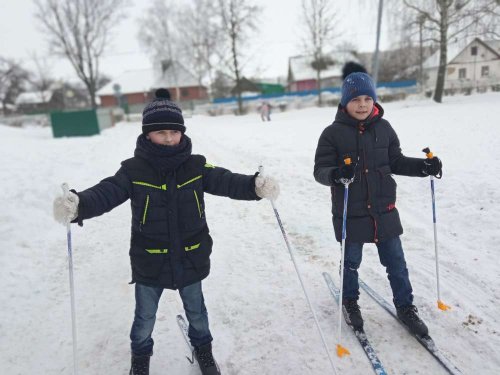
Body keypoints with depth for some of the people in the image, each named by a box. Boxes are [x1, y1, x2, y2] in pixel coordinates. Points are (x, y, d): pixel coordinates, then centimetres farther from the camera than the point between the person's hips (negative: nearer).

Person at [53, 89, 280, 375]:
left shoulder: (196, 166, -9)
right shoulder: (133, 170, -13)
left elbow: (226, 181, -17)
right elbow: (106, 193, -23)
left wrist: (257, 186, -36)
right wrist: (77, 205, -44)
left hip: (191, 260, 1)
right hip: (149, 263, 0)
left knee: (196, 312, 23)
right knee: (145, 318, 21)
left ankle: (203, 349, 53)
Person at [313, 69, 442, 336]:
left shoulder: (383, 128, 1)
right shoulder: (333, 133, -11)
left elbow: (396, 162, 10)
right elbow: (320, 170, -13)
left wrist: (423, 166, -6)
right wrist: (336, 174, -34)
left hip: (384, 211, 3)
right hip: (350, 213, -3)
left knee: (396, 262, 14)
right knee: (351, 262, 15)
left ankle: (405, 306, 36)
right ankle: (350, 302, 41)